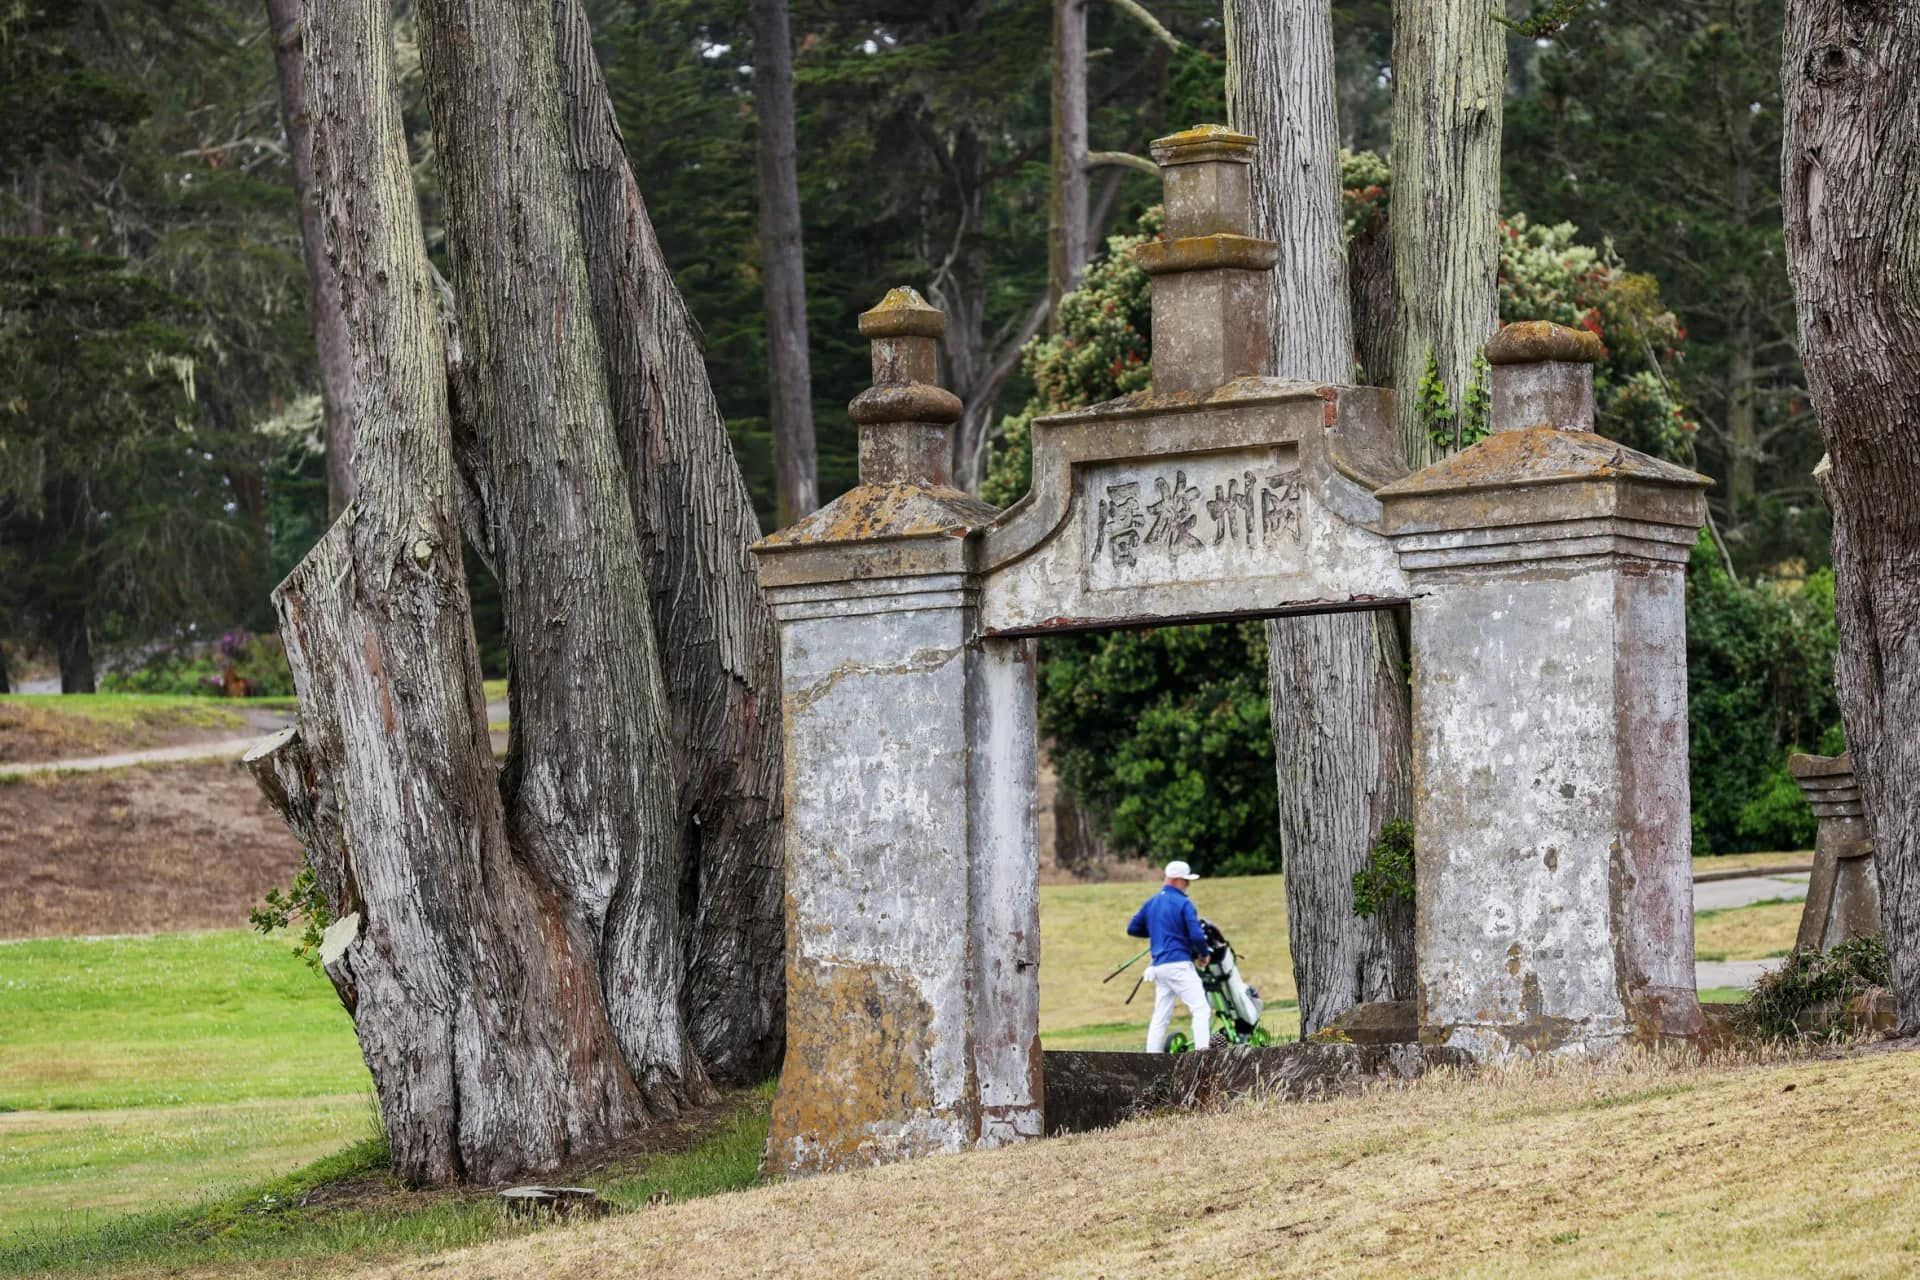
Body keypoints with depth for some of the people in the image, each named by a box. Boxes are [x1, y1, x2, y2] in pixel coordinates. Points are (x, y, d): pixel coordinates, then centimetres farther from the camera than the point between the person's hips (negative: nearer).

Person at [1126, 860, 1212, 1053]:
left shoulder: (1151, 903, 14)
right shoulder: (1183, 903, -8)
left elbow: (1132, 929, 19)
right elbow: (1196, 935, -14)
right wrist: (1204, 954, 4)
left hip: (1158, 965, 8)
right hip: (1179, 964, -8)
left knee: (1160, 1016, 11)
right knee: (1200, 1010, -10)